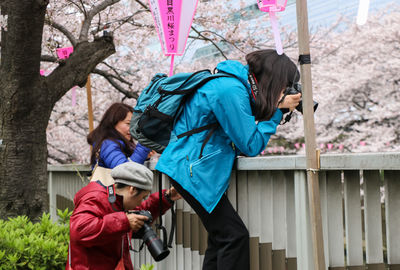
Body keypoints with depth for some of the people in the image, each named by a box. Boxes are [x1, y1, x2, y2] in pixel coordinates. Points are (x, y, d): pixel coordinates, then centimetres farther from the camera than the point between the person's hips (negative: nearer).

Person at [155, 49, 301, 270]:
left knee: (222, 237, 12)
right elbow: (250, 146, -16)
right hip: (192, 169, -10)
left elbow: (244, 134, 16)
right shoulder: (231, 90, -21)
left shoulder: (234, 83, 10)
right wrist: (276, 111, -9)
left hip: (193, 168, 10)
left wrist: (275, 109, 5)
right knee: (235, 235, -10)